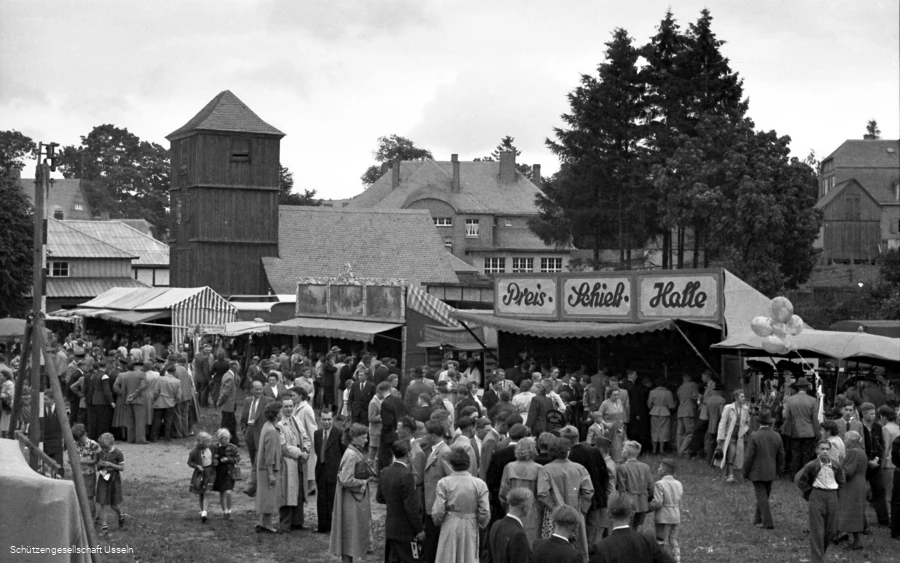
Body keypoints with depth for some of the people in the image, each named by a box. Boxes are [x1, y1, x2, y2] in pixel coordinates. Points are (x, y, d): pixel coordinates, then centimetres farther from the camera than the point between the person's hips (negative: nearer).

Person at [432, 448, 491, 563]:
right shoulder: (479, 484, -7)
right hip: (471, 527, 1)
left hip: (450, 528, -1)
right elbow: (485, 513, -5)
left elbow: (438, 512, -8)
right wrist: (480, 525, 14)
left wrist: (437, 522, 13)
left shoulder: (444, 483, -9)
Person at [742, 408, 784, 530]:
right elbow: (781, 455, 7)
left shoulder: (754, 436, -19)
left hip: (757, 473, -5)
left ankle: (768, 523, -1)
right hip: (770, 473, 5)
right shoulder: (776, 436, -3)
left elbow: (749, 457, -16)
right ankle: (758, 519, 29)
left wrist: (745, 473, -4)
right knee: (764, 496, 17)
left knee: (762, 497, 1)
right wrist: (778, 470, 22)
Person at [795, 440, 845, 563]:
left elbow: (841, 482, 18)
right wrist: (809, 493, 2)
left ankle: (820, 552, 29)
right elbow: (799, 479, 1)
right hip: (817, 497, -4)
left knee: (831, 530, 8)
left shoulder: (836, 467, 1)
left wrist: (834, 493, 11)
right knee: (817, 532, -5)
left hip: (832, 497, 4)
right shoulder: (812, 466, -8)